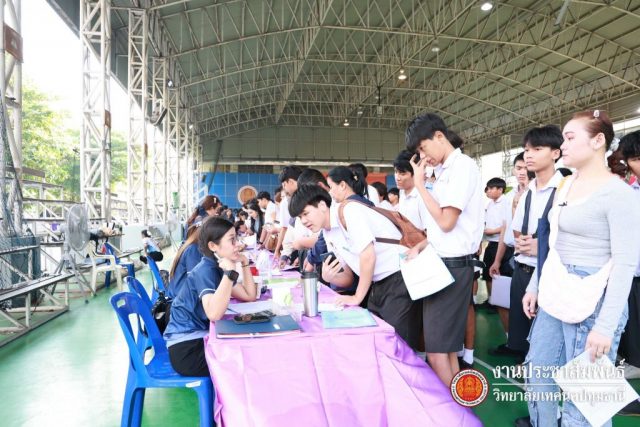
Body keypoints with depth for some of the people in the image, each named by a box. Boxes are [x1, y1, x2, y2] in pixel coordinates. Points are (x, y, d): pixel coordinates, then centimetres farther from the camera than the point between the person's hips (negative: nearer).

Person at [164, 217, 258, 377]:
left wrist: (245, 264, 1)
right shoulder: (206, 270, -20)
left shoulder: (216, 267, 7)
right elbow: (214, 314, -37)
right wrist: (230, 273, -33)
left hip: (199, 337, 9)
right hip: (186, 348, -9)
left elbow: (250, 296, 8)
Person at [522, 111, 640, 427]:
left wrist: (606, 326, -20)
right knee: (538, 378, 15)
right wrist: (534, 287, 16)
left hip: (592, 298, -8)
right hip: (555, 294, 8)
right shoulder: (566, 185, 10)